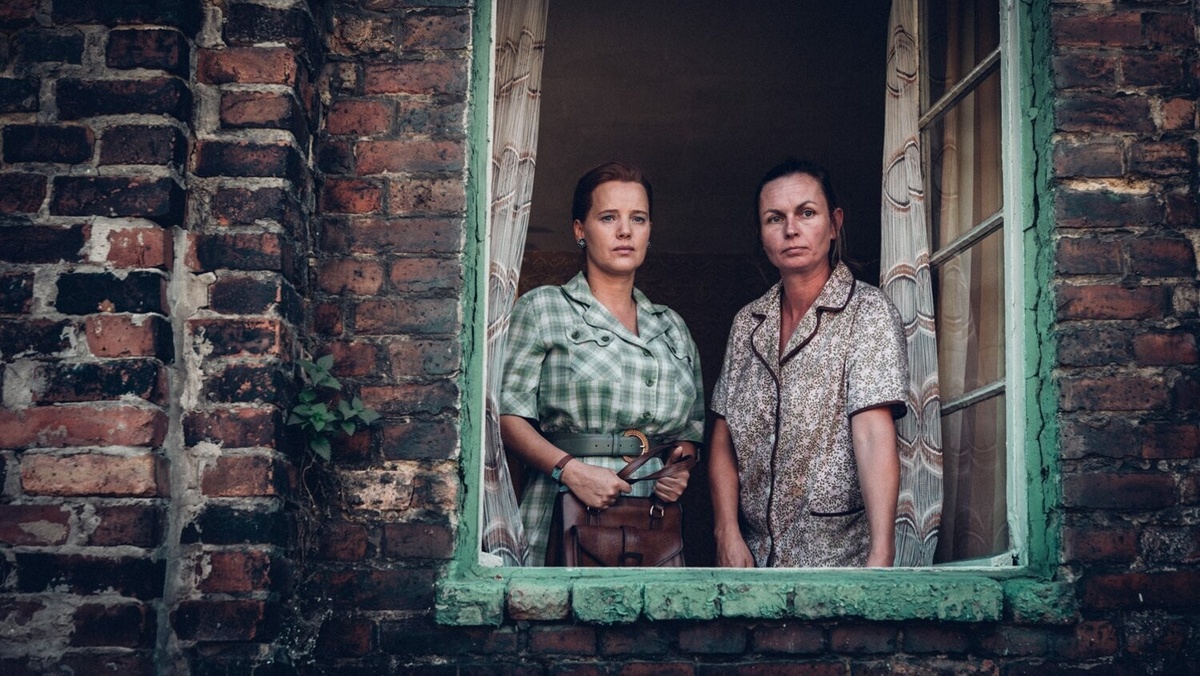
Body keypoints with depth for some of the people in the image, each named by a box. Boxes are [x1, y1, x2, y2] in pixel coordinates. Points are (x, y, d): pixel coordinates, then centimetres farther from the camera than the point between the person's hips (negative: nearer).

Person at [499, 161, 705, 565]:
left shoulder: (673, 327, 19)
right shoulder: (542, 309, 4)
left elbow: (692, 426, 20)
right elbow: (509, 415, -5)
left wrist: (681, 470, -1)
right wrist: (569, 469, -18)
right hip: (567, 522, -4)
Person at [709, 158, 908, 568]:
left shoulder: (867, 313, -9)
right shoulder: (747, 323, 6)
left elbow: (875, 436, -20)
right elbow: (724, 438, 6)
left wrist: (880, 557, -29)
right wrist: (728, 534, -7)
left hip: (837, 551, -4)